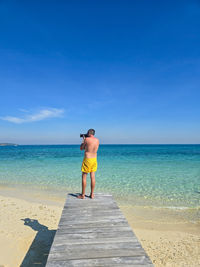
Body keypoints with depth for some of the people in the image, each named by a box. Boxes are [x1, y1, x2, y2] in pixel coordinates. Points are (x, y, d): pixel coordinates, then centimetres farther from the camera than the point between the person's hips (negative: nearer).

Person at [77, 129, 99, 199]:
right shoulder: (97, 140, 5)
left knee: (84, 177, 5)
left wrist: (83, 140, 12)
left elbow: (81, 148, 1)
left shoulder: (87, 139, -12)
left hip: (87, 159, -5)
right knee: (92, 177, 9)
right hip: (94, 160, 5)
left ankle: (83, 195, 12)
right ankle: (92, 194, 16)